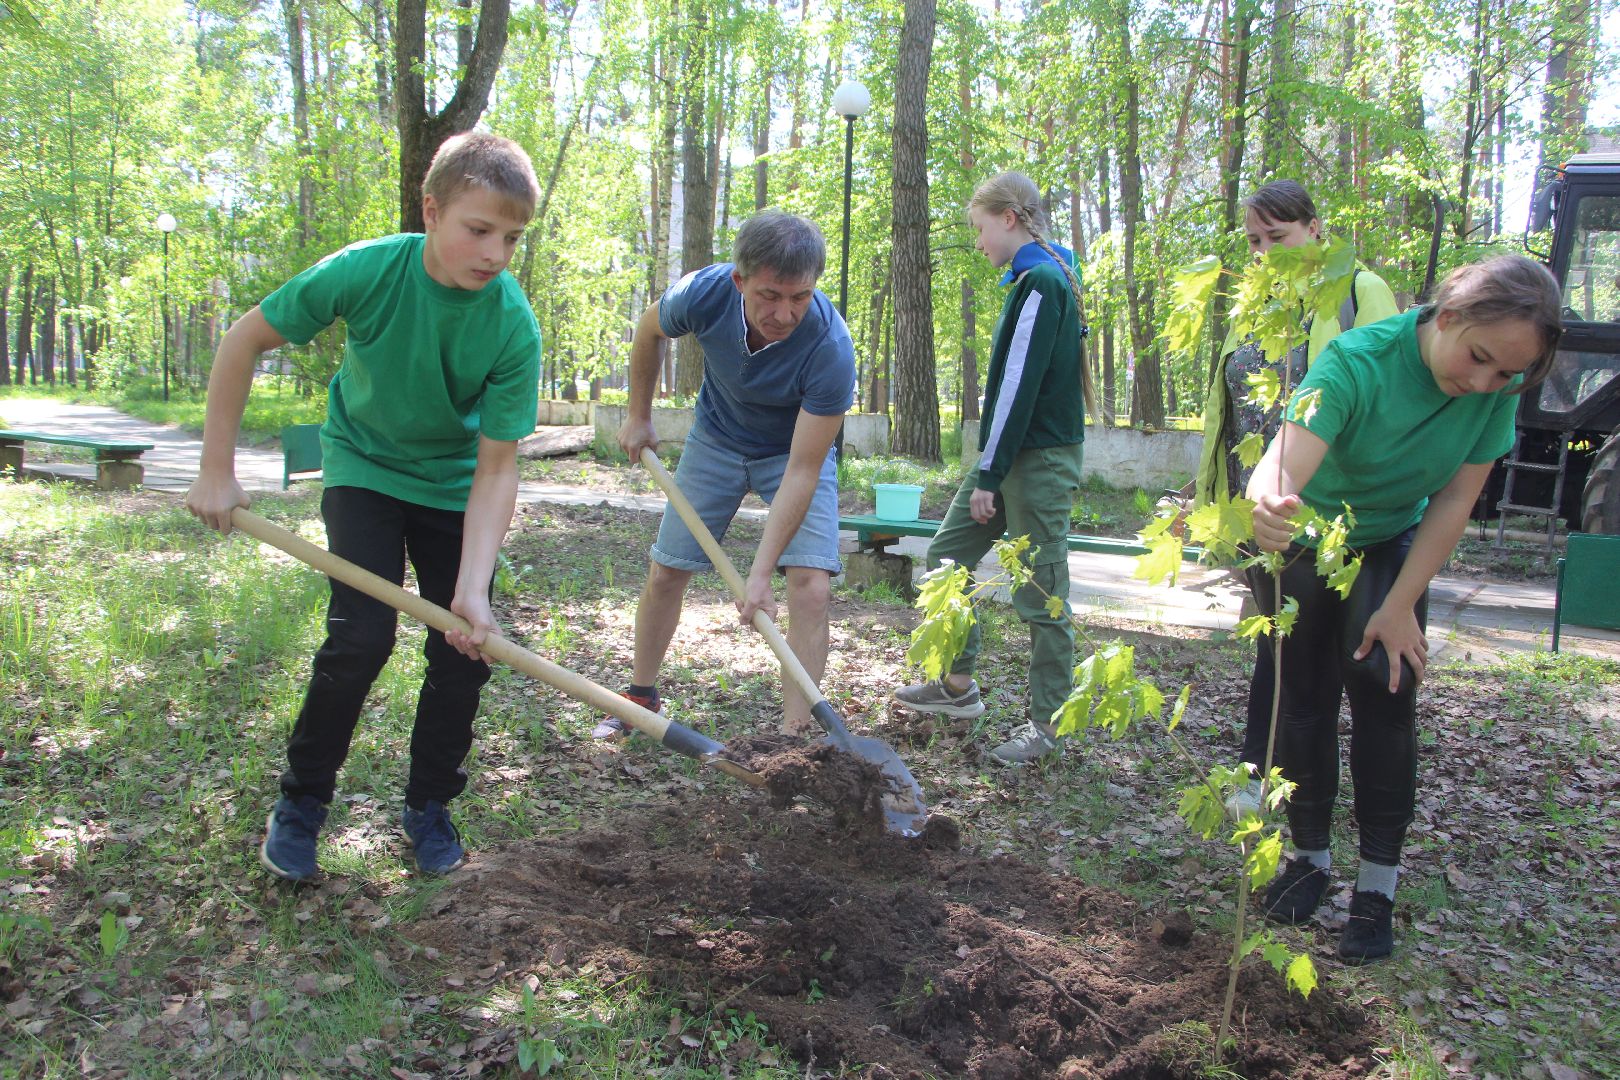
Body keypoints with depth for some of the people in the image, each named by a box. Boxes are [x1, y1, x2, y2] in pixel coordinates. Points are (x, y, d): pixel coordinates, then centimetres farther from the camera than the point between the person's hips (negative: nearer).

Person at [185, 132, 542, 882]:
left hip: (453, 482, 2)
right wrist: (217, 470, -11)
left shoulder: (512, 326, -25)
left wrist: (474, 588, -34)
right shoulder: (364, 272, -27)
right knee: (362, 634, -14)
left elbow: (496, 468, -23)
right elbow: (244, 340, -12)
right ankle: (300, 801, 8)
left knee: (465, 650, -2)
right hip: (364, 467, -1)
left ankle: (428, 806, 20)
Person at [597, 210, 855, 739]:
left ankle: (796, 735, -9)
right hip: (716, 439, 3)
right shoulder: (703, 293, -29)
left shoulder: (830, 348, -37)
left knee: (811, 587, -18)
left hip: (797, 450, -2)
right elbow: (649, 329, -2)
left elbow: (802, 472, -34)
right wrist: (638, 415, 6)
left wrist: (760, 573, -36)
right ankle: (640, 697, 27)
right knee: (665, 573, 6)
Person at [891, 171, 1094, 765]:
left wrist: (990, 476, -18)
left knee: (1041, 592, -1)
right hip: (1012, 454, 10)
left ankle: (1046, 721, 11)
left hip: (1039, 459, -10)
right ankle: (958, 685, 24)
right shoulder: (1036, 278, 16)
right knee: (947, 556, 13)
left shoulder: (1040, 281, -15)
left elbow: (1019, 385, -20)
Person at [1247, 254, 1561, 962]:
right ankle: (1309, 857, 21)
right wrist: (1267, 507, -72)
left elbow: (1456, 499, -14)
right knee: (1303, 700, 2)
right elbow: (1282, 466, -49)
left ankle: (1378, 884, 4)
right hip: (1303, 545, -2)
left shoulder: (1498, 387, -21)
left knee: (1383, 694, -8)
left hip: (1392, 545, 2)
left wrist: (1401, 605, -17)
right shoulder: (1358, 361, -35)